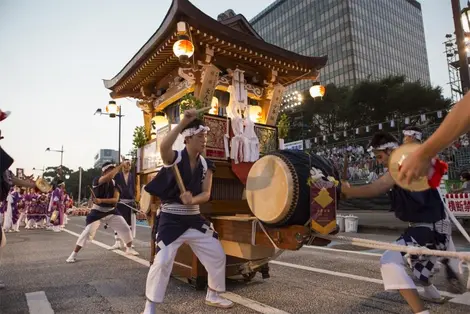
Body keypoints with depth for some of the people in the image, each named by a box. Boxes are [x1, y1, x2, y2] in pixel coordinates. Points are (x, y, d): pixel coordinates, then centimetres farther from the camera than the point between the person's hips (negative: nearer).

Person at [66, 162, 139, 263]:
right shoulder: (97, 180, -14)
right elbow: (109, 177, -37)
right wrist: (120, 166, -36)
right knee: (87, 232, -11)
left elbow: (115, 199, -13)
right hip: (97, 211, -4)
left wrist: (102, 200, -25)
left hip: (111, 211, 4)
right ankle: (74, 254, 6)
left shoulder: (115, 183, -2)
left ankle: (129, 248, 21)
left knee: (126, 229, 0)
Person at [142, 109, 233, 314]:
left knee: (217, 255, 9)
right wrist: (184, 122, -36)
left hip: (194, 217, 6)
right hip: (171, 218, -5)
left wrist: (191, 200, -23)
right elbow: (164, 146, -37)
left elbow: (206, 194, -2)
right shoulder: (174, 158, -12)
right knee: (162, 261, -10)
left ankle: (213, 296, 32)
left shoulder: (206, 165, 3)